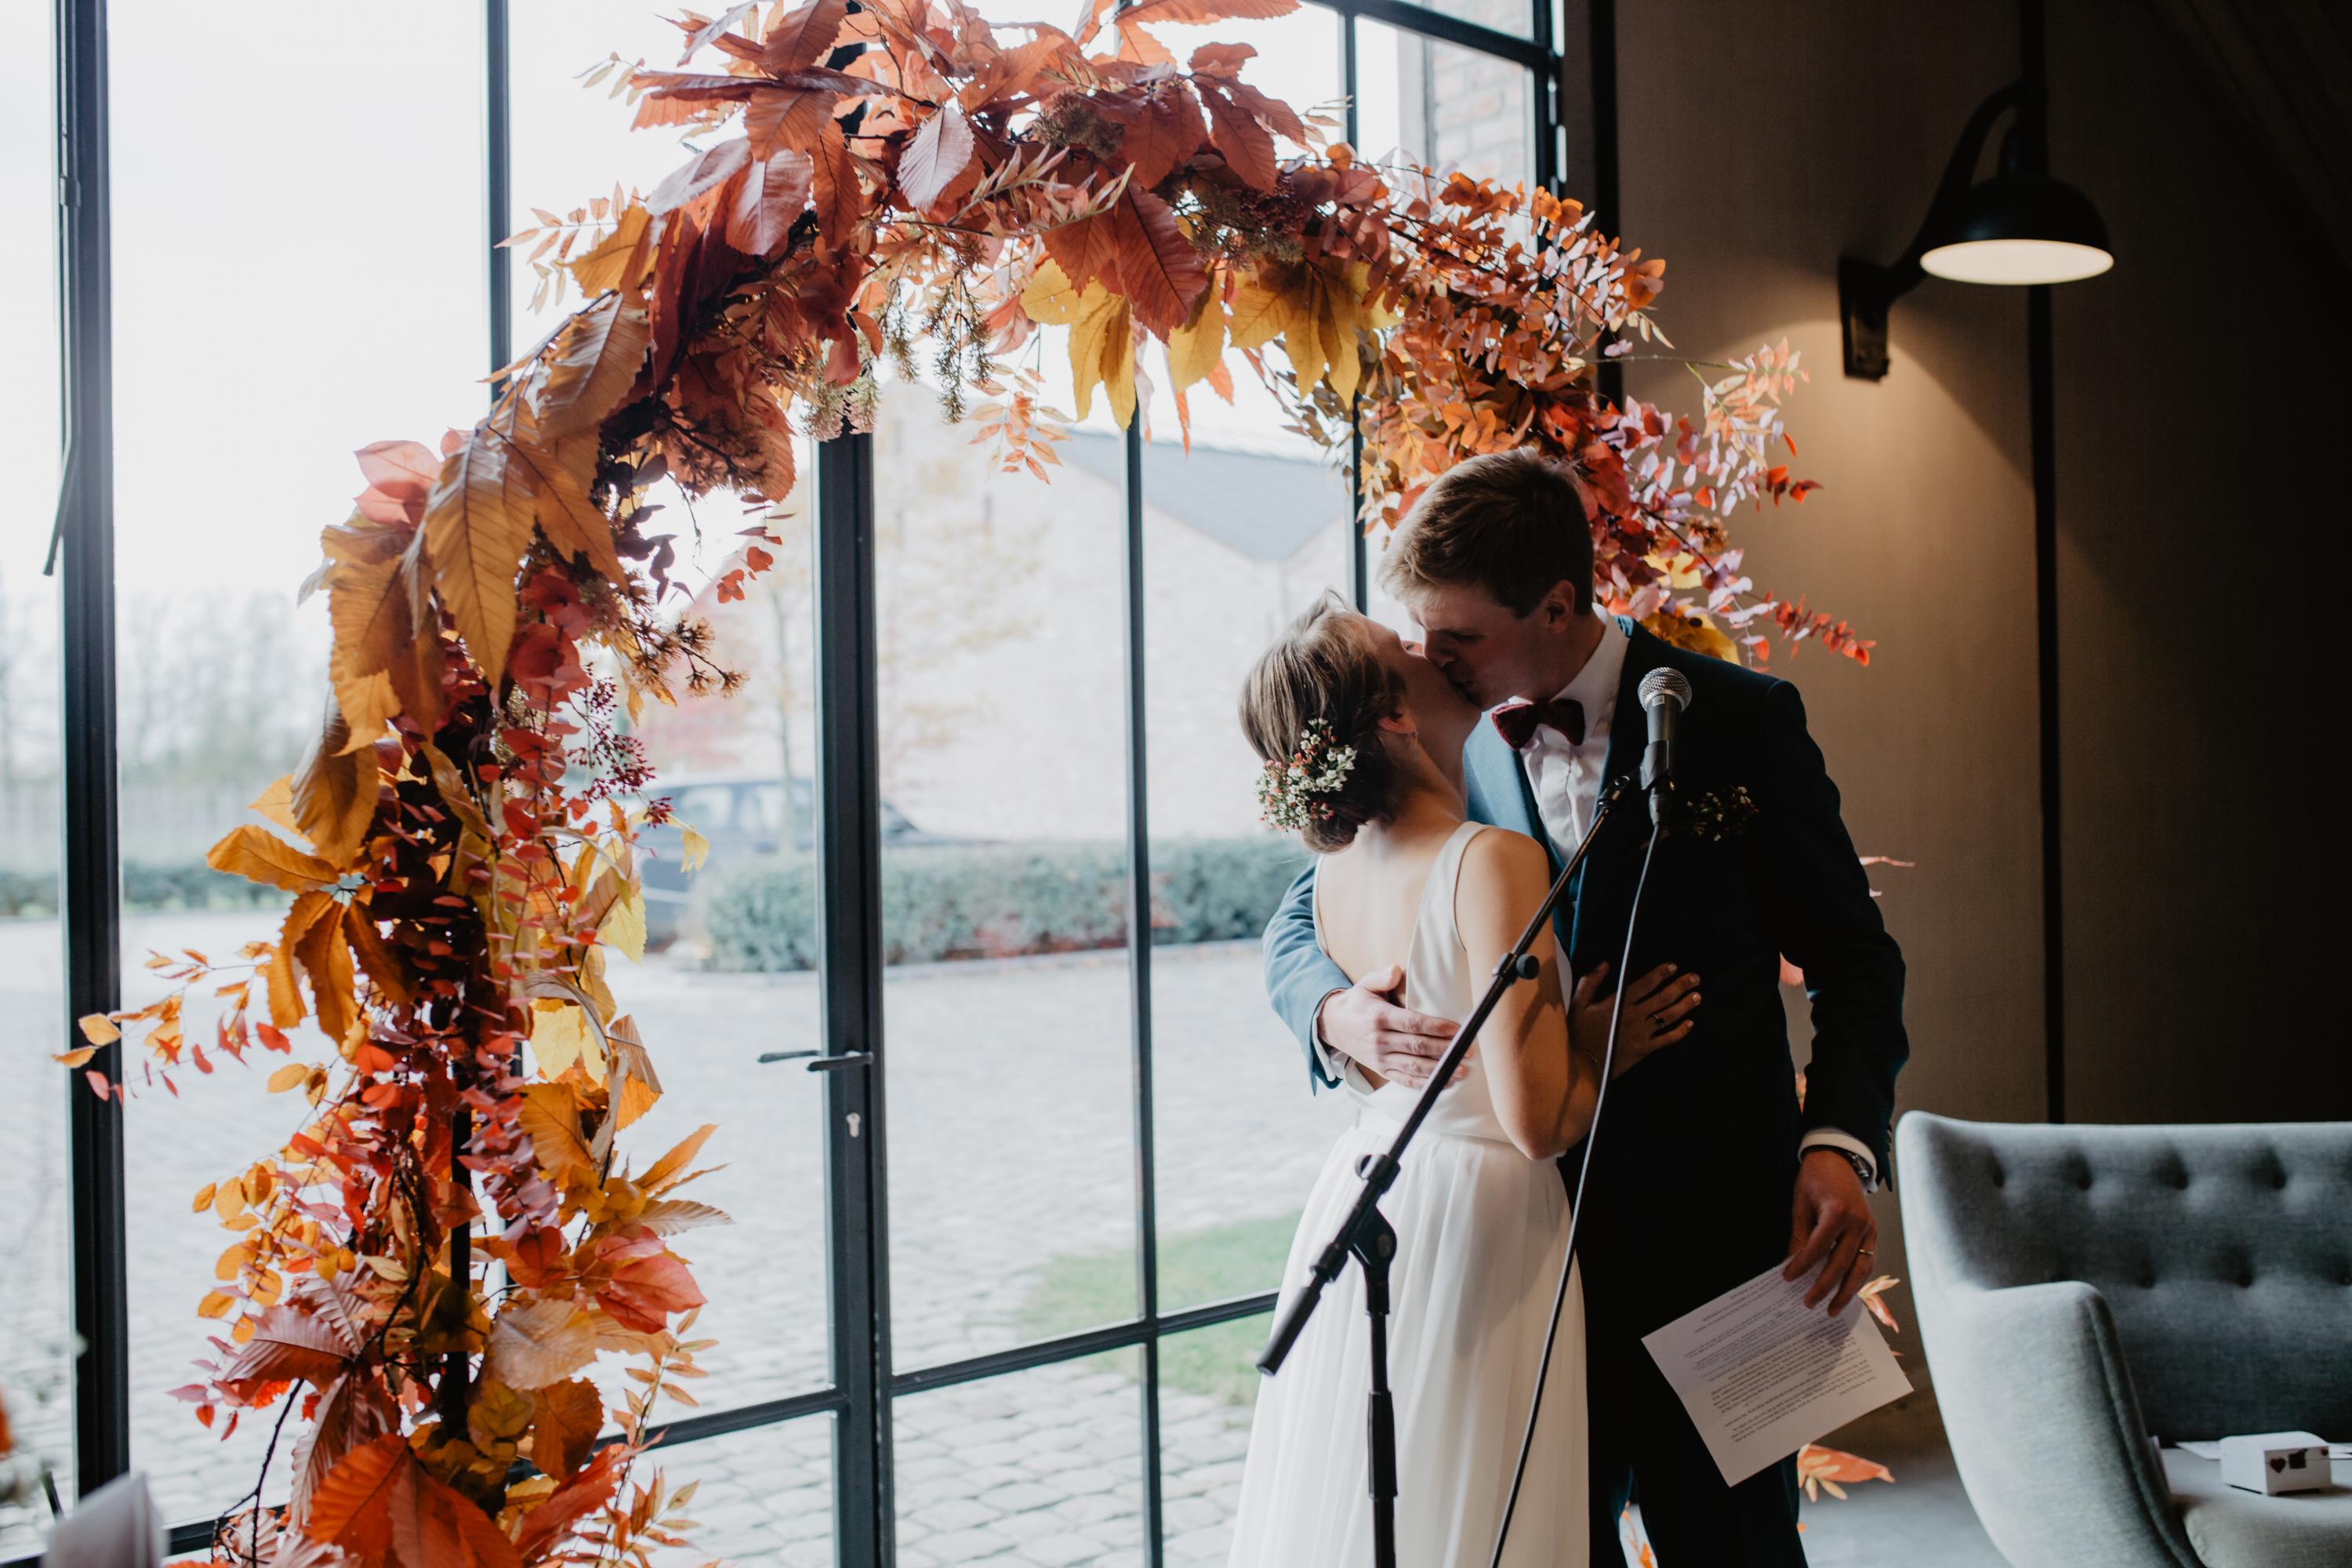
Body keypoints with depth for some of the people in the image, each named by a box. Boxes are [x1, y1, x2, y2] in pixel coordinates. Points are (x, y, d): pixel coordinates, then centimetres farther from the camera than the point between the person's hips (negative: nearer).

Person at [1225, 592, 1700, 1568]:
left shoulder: (1335, 870, 3)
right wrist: (1598, 1047, -6)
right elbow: (1537, 1119, -23)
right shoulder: (1494, 862, -20)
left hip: (1360, 1207, 7)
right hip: (1477, 1226, -7)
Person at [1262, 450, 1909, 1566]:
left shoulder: (1743, 721, -4)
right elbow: (1299, 925, 10)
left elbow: (1852, 959, 1)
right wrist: (1338, 1012, -14)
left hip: (1714, 1225, -2)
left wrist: (1841, 1141, -15)